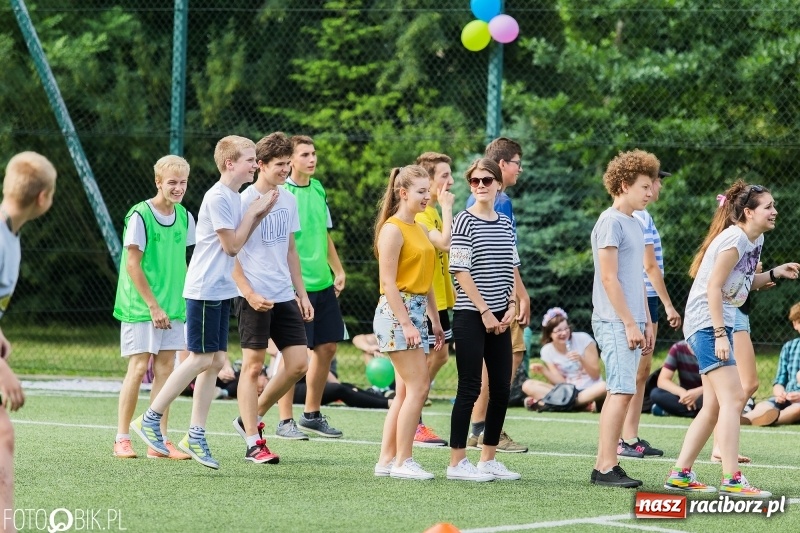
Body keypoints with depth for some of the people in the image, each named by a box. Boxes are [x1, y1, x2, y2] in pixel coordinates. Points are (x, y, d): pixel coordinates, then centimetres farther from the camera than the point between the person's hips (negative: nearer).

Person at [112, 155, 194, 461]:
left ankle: (159, 442, 7)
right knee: (138, 368, -6)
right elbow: (133, 264, -12)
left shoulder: (184, 217, 8)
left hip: (172, 309, 6)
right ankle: (122, 439, 2)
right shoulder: (140, 215, -11)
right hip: (141, 307, -6)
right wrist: (153, 306, -14)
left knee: (165, 369, 4)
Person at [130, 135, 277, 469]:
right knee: (202, 359, -8)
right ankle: (149, 419, 0)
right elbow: (232, 246, -15)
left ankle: (196, 436, 10)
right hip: (205, 289, -9)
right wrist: (253, 212, -7)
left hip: (221, 291, 9)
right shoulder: (218, 198, -15)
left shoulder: (236, 197, 13)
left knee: (216, 361, 7)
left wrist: (259, 215, 6)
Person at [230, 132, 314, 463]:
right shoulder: (245, 201, -8)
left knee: (299, 363, 2)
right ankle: (253, 443, 1)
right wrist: (249, 294, -17)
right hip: (255, 297, -7)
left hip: (284, 296, 7)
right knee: (253, 366, -3)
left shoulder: (289, 200, 13)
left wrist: (301, 293, 16)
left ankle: (251, 418, 19)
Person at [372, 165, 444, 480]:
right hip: (397, 312, -9)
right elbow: (388, 282, -16)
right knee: (419, 385, -11)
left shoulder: (420, 230, 16)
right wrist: (406, 324, -21)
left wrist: (435, 321, 18)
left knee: (406, 390, 8)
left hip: (417, 311, 9)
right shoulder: (393, 229, -11)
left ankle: (386, 460, 11)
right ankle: (403, 462, -7)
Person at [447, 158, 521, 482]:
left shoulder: (505, 224, 12)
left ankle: (488, 459, 15)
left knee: (501, 389, 6)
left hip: (499, 318, 6)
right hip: (470, 316, -6)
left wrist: (511, 306, 2)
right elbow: (461, 272, -11)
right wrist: (484, 312, -12)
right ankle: (457, 462, -1)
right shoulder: (465, 221, -7)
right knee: (470, 389, -6)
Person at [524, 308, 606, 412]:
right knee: (528, 385, -18)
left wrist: (581, 360, -23)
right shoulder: (547, 351, -1)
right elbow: (561, 383, -5)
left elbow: (595, 375, -7)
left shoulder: (583, 339, -7)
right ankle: (584, 403, -30)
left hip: (589, 390, -2)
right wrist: (543, 371, -20)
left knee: (604, 386, -36)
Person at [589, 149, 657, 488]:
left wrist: (647, 323, 20)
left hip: (630, 323, 9)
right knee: (622, 391, -13)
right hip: (615, 322, -9)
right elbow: (609, 277, -15)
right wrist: (629, 324, -16)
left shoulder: (634, 224, 18)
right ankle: (606, 468, -13)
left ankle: (604, 466, 10)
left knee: (619, 393, 8)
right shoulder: (611, 222, -10)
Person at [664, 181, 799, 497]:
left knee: (714, 406, 12)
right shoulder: (734, 239, -17)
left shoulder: (756, 240, 11)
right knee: (733, 398, -16)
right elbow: (713, 286, -20)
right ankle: (731, 480, -21)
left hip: (720, 324, 11)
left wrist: (774, 273, 6)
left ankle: (680, 474, 17)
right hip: (706, 324, -11)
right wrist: (720, 335, -24)